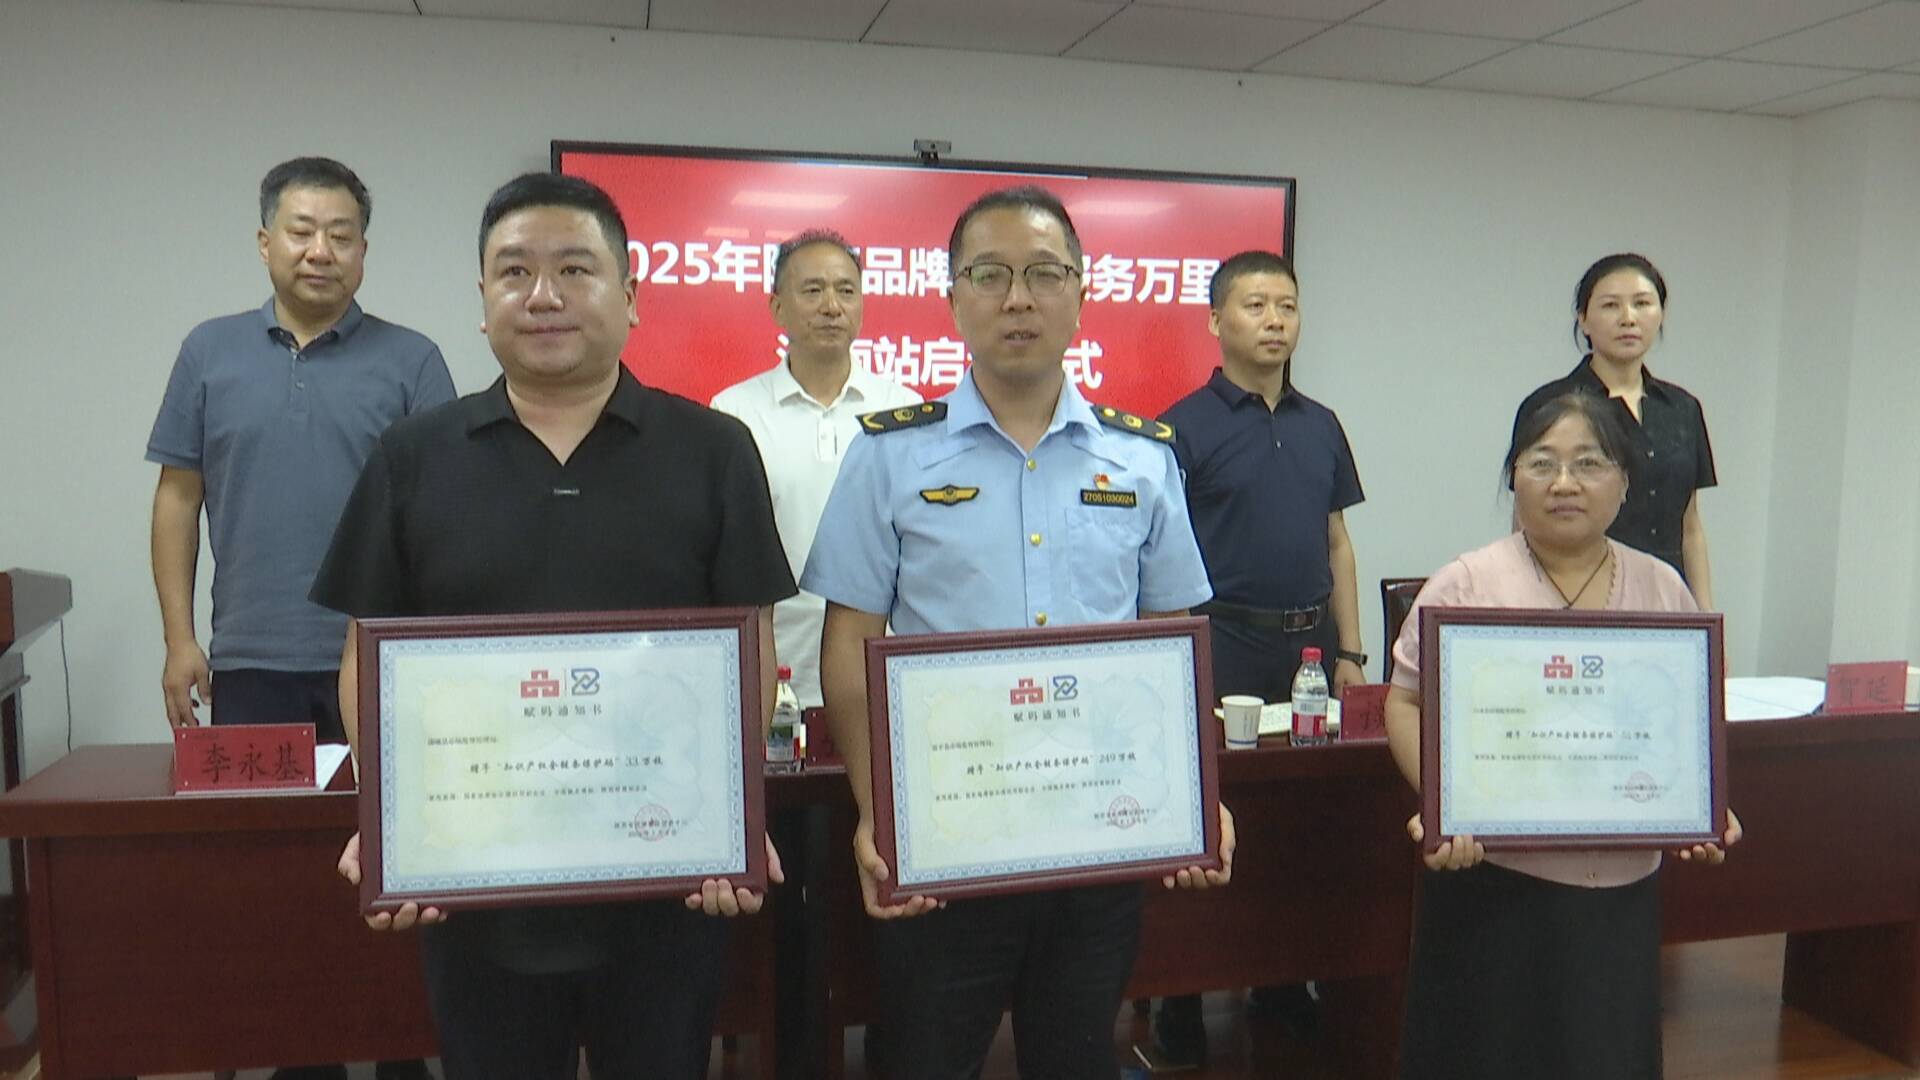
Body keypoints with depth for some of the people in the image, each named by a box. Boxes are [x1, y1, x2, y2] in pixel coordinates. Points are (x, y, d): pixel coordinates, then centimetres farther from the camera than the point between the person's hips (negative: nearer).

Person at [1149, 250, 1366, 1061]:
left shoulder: (1321, 426, 11)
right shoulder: (1185, 426, -5)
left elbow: (1337, 544, 14)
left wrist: (1349, 651, 9)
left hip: (1308, 640, 5)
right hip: (1224, 640, -5)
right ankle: (1181, 998, 16)